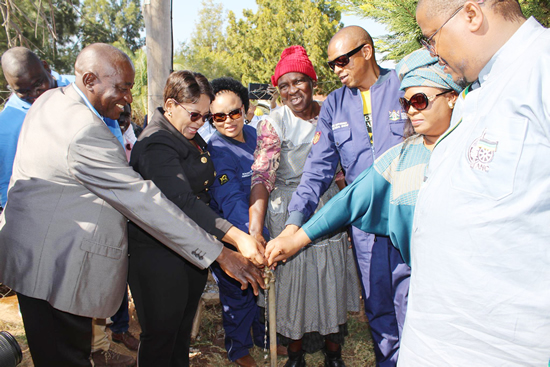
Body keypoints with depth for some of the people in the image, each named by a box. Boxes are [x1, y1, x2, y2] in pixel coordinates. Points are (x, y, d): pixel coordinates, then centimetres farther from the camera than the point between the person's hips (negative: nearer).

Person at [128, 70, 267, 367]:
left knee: (183, 332, 20)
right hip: (160, 255, -8)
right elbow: (182, 201, -32)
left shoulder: (190, 137, 10)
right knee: (161, 335, 7)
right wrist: (236, 237, -40)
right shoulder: (155, 144, -20)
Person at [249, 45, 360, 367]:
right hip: (287, 213, -2)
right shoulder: (273, 123, -8)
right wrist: (255, 230, -28)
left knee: (332, 279, 9)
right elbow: (261, 177, -17)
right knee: (292, 280, 6)